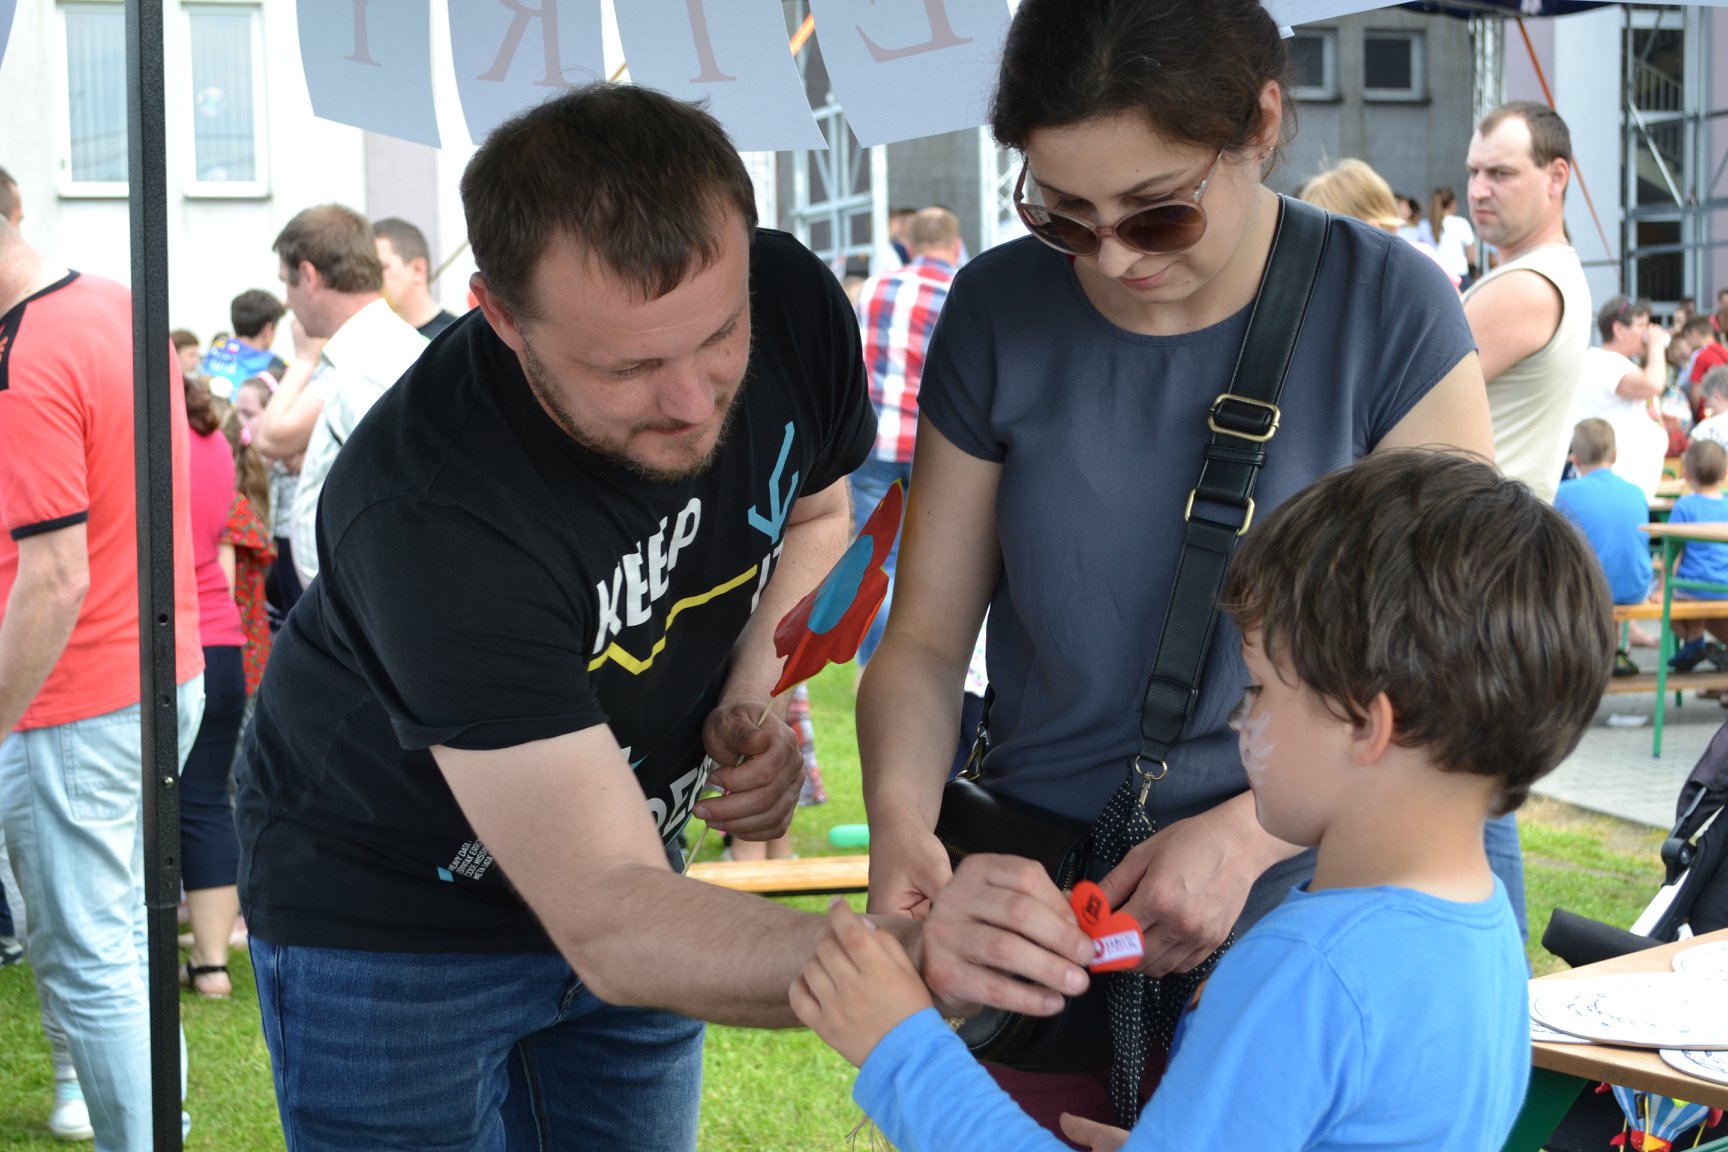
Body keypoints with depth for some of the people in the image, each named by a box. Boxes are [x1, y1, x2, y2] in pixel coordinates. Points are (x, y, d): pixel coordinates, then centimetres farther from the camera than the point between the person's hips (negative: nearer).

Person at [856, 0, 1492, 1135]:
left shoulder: (1388, 309, -11)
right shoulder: (998, 315, -4)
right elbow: (927, 639, 0)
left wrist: (1245, 833, -23)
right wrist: (900, 817, -20)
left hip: (1300, 907, -1)